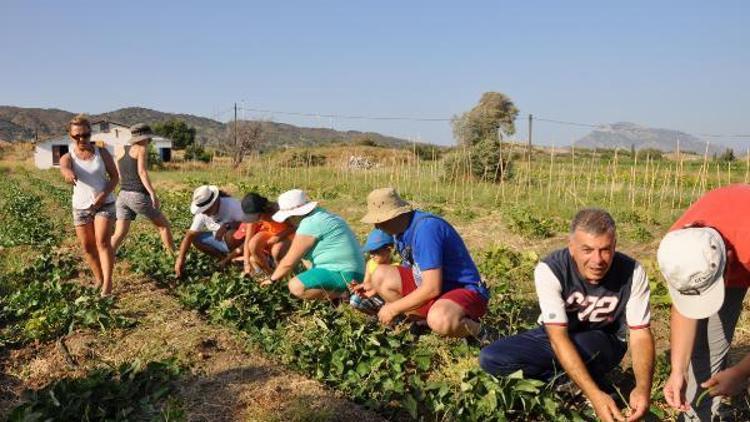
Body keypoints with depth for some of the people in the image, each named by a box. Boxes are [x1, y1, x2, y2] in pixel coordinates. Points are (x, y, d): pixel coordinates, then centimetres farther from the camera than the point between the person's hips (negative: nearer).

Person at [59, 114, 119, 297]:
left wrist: (104, 194, -19)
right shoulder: (68, 157, -4)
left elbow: (114, 176, -1)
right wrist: (68, 173, -55)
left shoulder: (102, 152, -4)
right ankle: (98, 278, 28)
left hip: (105, 204, -2)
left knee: (102, 241, -16)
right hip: (81, 206, 2)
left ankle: (107, 282, -15)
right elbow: (64, 167, -29)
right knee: (87, 246, 8)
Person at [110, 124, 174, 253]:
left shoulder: (121, 151, 15)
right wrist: (153, 194, -23)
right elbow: (142, 172, -18)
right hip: (138, 197, -6)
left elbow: (120, 177, 18)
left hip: (123, 196, 6)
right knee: (163, 224, 11)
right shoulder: (142, 149, -4)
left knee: (119, 235, 5)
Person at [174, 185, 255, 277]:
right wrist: (180, 259, -23)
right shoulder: (202, 213, -13)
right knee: (195, 239, -13)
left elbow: (252, 221, -30)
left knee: (231, 234, -37)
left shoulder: (231, 205, -27)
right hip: (220, 241, 6)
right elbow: (190, 235, -14)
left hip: (240, 241, -6)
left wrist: (226, 226, -36)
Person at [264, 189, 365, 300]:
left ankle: (342, 293, -11)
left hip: (343, 274, -11)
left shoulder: (310, 224, -17)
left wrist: (272, 279, 3)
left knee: (295, 286, -22)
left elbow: (289, 262, -12)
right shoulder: (319, 214, 12)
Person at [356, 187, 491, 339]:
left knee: (440, 320, -40)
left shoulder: (426, 227, -28)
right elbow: (410, 269, 15)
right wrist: (376, 286, 9)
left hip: (464, 289, -8)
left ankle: (477, 331, -6)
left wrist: (393, 308, -18)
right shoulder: (401, 228, 0)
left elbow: (432, 288, -29)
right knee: (380, 275, -2)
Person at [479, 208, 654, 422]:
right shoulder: (549, 270, -28)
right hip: (556, 336, 1)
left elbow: (641, 334, -20)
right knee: (490, 359, -21)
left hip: (605, 342, -1)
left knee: (581, 345, -38)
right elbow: (558, 337, -32)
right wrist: (594, 393, -43)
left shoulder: (632, 272, -22)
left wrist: (643, 387, -39)